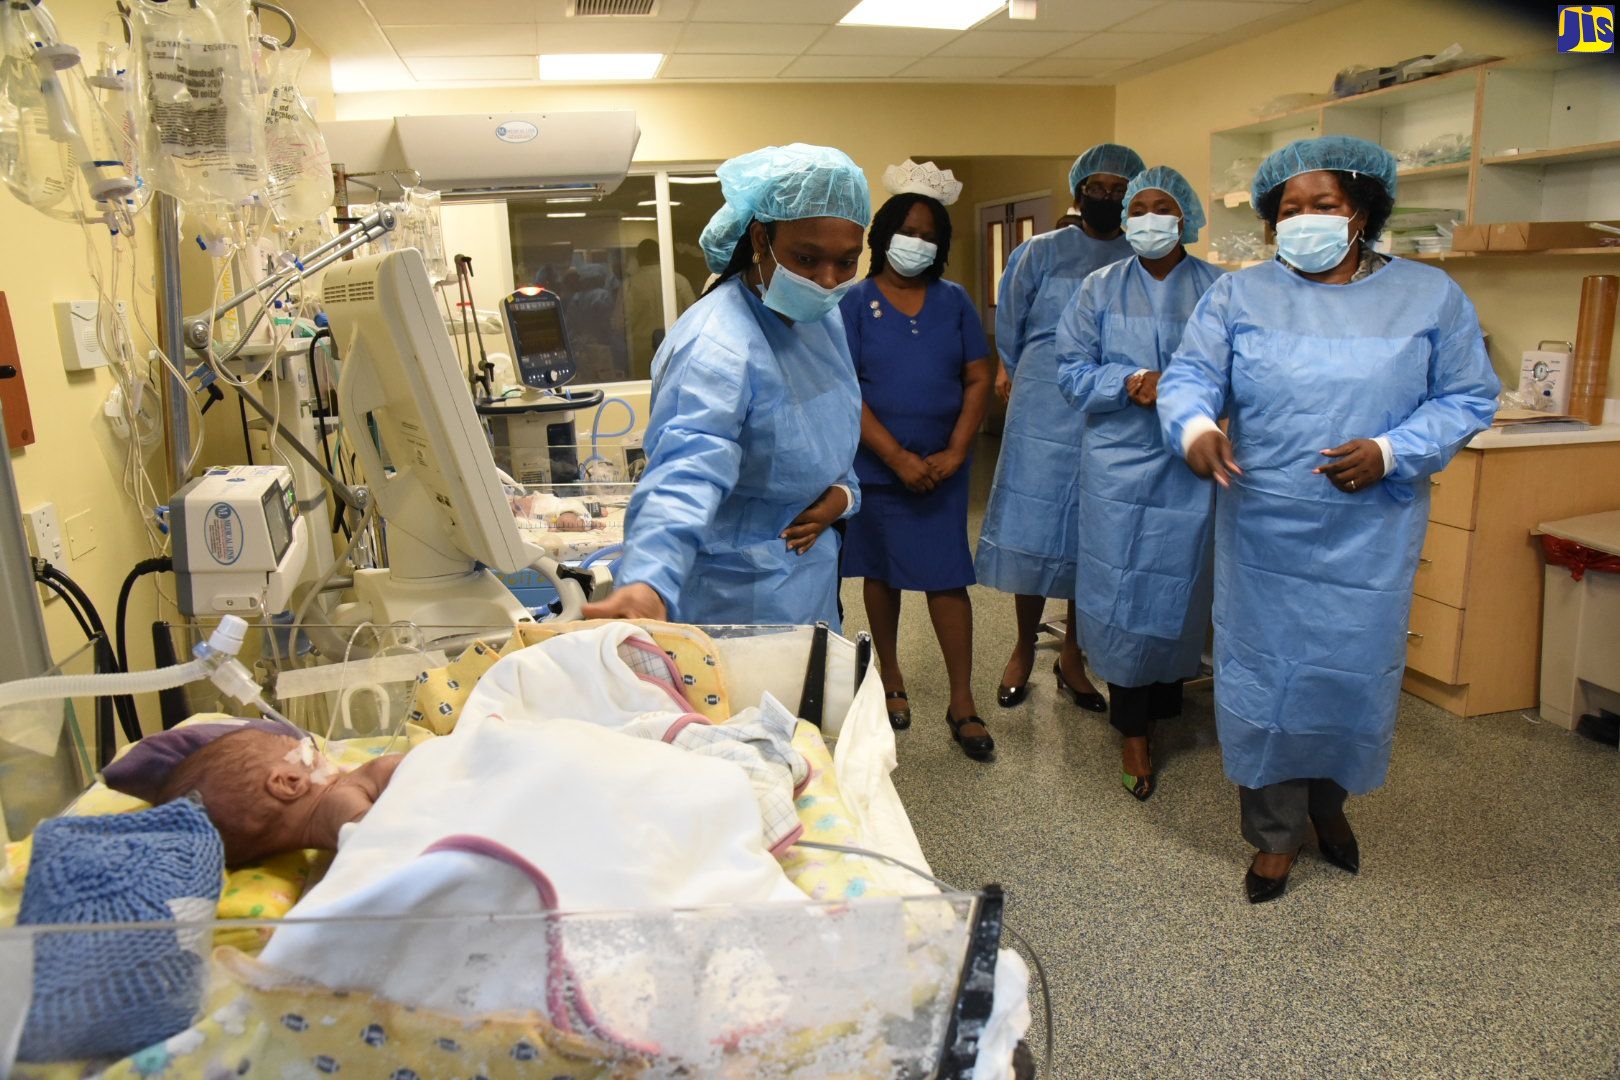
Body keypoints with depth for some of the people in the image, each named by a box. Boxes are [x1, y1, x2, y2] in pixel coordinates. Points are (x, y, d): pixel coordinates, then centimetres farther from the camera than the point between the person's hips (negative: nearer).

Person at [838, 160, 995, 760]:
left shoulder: (953, 301, 6)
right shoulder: (855, 302, -2)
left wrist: (954, 453, -9)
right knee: (881, 574, 11)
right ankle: (891, 679, 29)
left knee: (946, 577, 0)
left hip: (941, 468, 1)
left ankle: (962, 703, 8)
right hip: (876, 465, -1)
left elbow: (978, 379, 3)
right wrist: (897, 457, -16)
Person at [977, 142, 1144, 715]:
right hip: (1043, 413, -1)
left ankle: (1072, 656, 21)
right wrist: (1014, 374, 19)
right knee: (1033, 527, 2)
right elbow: (1011, 325, 16)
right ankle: (1024, 648, 19)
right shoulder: (1042, 252, 6)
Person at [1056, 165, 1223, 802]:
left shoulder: (1218, 290, 3)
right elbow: (1072, 370, 3)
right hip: (1118, 462, 0)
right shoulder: (1100, 289, 7)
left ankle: (1160, 703, 27)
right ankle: (1132, 731, 12)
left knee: (1177, 586, 5)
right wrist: (1129, 384, -14)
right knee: (1121, 588, 0)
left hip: (1190, 465, 0)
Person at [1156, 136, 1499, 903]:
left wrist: (1391, 453, -14)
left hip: (1370, 538, 1)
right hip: (1261, 531, 0)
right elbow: (1191, 375, -6)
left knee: (1354, 672, 10)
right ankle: (1275, 833, 24)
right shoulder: (1238, 294, 3)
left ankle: (1328, 799, 39)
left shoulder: (1430, 297, 3)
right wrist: (1195, 425, -29)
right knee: (1263, 674, 5)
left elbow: (1468, 399, 3)